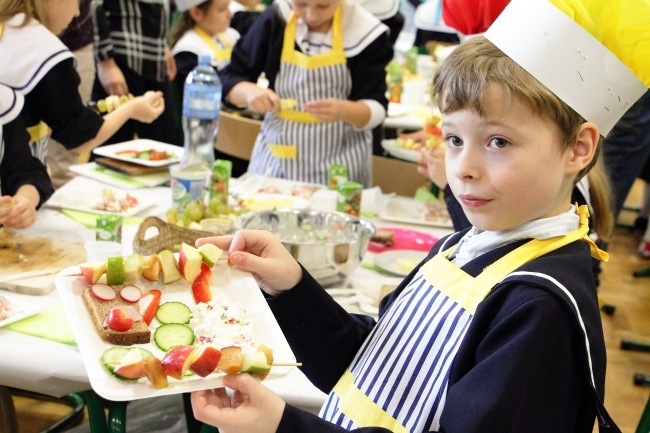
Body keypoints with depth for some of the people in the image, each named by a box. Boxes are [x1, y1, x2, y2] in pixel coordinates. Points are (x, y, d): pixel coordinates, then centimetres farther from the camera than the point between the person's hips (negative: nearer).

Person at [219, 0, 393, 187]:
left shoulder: (365, 31, -10)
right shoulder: (275, 19, -6)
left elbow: (376, 110, -12)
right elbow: (229, 79, 1)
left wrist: (344, 111, -33)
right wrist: (250, 92, -22)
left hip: (338, 163, -2)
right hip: (275, 158, 2)